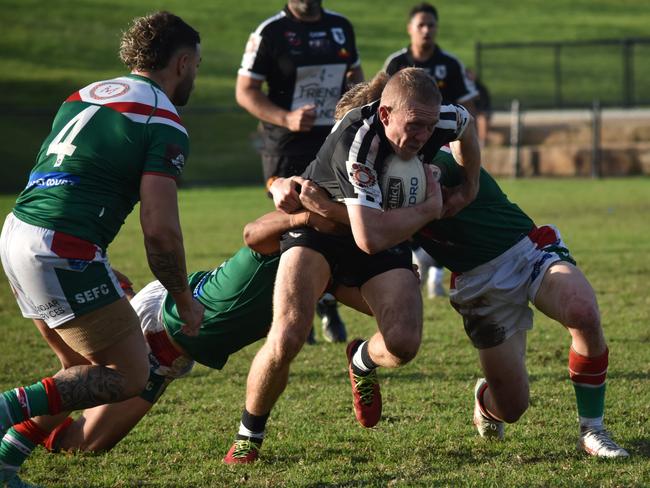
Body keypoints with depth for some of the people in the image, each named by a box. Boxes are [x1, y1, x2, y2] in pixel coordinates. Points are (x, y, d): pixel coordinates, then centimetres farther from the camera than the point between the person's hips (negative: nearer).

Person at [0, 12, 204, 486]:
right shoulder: (165, 125, -6)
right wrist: (185, 301, 2)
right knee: (129, 375, 2)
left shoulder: (86, 95, 20)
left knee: (84, 371, 20)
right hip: (61, 252, -9)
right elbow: (160, 229, -13)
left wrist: (100, 274, 30)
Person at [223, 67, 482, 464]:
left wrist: (470, 187, 10)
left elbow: (466, 122, 10)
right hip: (318, 226, -4)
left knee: (403, 344, -20)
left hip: (388, 233, 4)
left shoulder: (438, 121, -20)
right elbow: (370, 238, -44)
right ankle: (249, 436, 3)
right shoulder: (357, 142, -38)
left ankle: (363, 360, 20)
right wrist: (431, 208, -31)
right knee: (286, 339, -24)